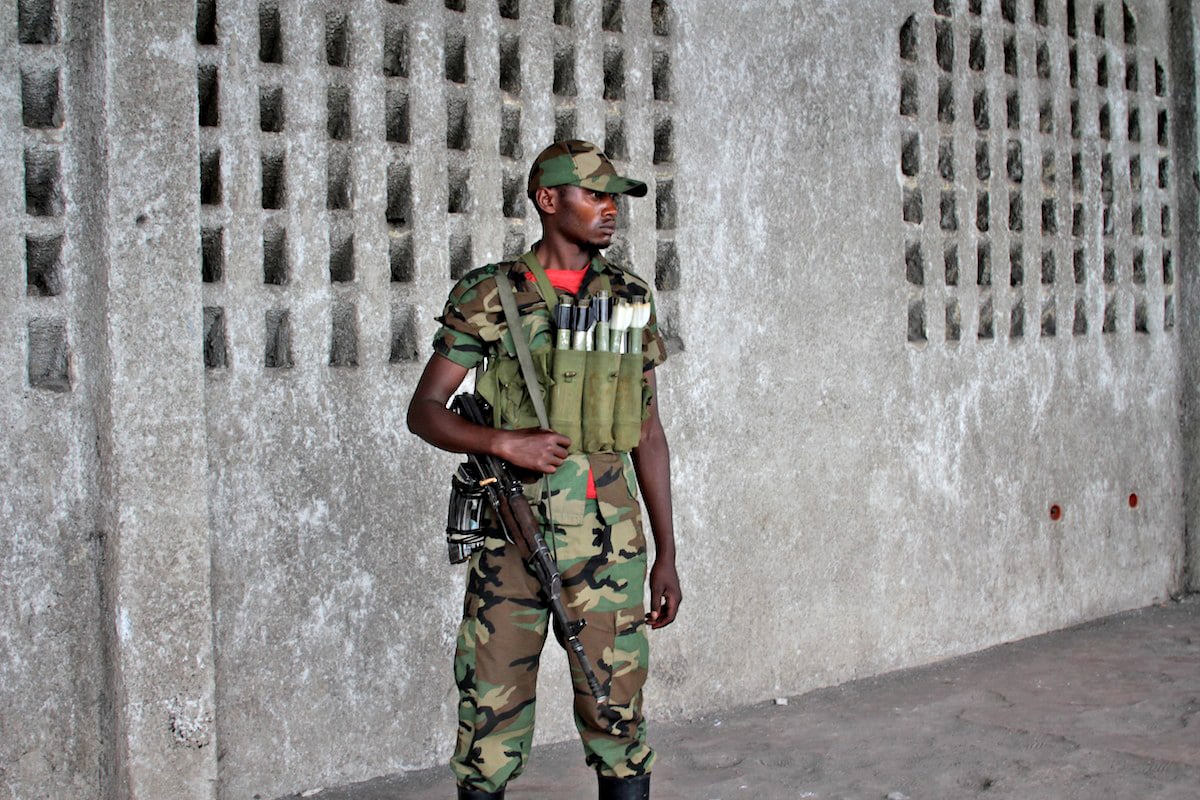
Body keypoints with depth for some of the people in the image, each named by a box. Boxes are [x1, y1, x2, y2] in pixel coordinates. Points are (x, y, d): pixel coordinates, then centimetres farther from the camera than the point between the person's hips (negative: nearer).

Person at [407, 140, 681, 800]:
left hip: (608, 542, 2)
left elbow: (648, 432, 11)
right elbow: (424, 411, 1)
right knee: (491, 727, 4)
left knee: (617, 721, 6)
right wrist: (506, 442, -17)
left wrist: (666, 555, 9)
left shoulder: (631, 299, 8)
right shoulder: (489, 296, 0)